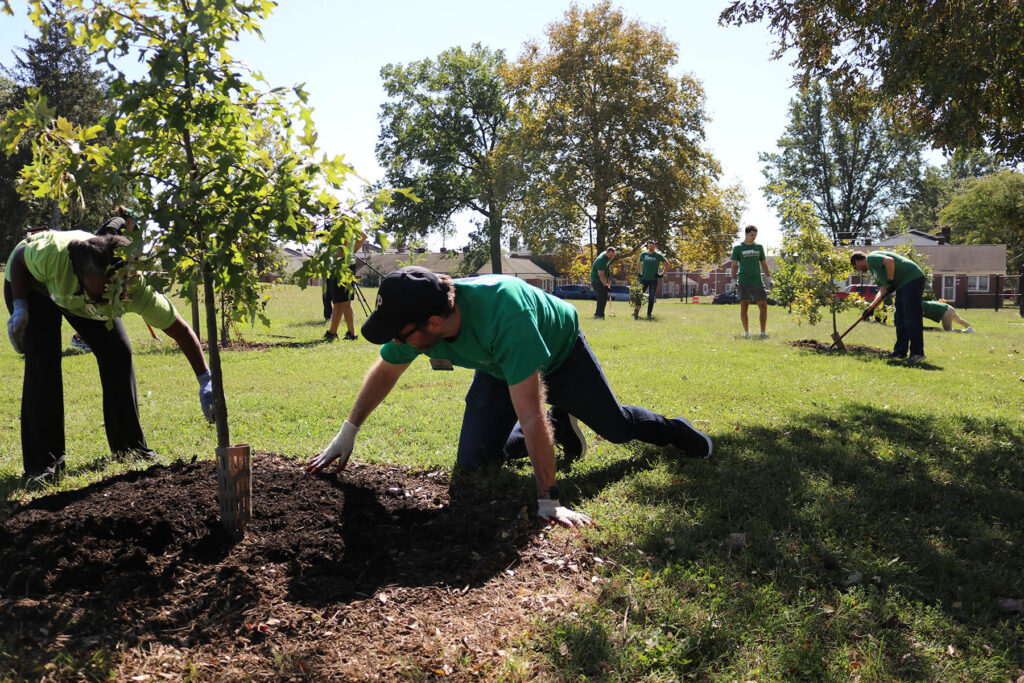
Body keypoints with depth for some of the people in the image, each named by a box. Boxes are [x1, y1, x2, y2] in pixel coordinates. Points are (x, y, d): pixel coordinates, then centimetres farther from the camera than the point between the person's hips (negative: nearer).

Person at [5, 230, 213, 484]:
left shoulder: (136, 289, -38)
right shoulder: (54, 256, -44)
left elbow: (181, 330, -32)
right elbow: (19, 257, -20)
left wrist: (206, 381, -37)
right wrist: (19, 308, -28)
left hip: (82, 299, 2)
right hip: (31, 282, -2)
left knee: (118, 353, -12)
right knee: (43, 360, -20)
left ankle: (130, 448, 4)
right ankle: (42, 462, -11)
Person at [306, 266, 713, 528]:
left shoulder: (504, 315, -49)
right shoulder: (414, 321, -30)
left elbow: (531, 415, -48)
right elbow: (384, 372, -7)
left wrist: (548, 501, -44)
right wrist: (347, 433, -2)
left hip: (561, 353, -5)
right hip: (497, 368, 5)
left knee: (617, 427, 11)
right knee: (473, 461, -4)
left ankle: (673, 432, 46)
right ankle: (560, 429, 19)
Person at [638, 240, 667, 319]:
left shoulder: (658, 256, 1)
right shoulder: (643, 254, 6)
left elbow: (667, 264, 10)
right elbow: (640, 263, 24)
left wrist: (662, 273, 3)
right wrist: (640, 273, 15)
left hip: (654, 279, -1)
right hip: (644, 279, 1)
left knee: (651, 297, 0)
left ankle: (649, 314, 6)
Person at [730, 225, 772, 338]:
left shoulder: (759, 247, 14)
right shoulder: (738, 248, 5)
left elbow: (764, 264, 17)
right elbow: (734, 265, 3)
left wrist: (769, 278, 9)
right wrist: (734, 280, -7)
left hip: (757, 282, 2)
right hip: (743, 282, -2)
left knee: (763, 305, -5)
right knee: (744, 306, 0)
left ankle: (763, 332, 0)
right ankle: (746, 332, 7)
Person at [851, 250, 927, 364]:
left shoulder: (871, 257, -5)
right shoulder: (873, 268, 23)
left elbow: (889, 261, -25)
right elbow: (883, 290, 18)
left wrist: (890, 282, -16)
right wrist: (871, 307, 12)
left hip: (912, 279, -11)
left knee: (912, 318, -13)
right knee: (899, 320, 12)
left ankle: (917, 353, -13)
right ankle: (900, 351, 17)